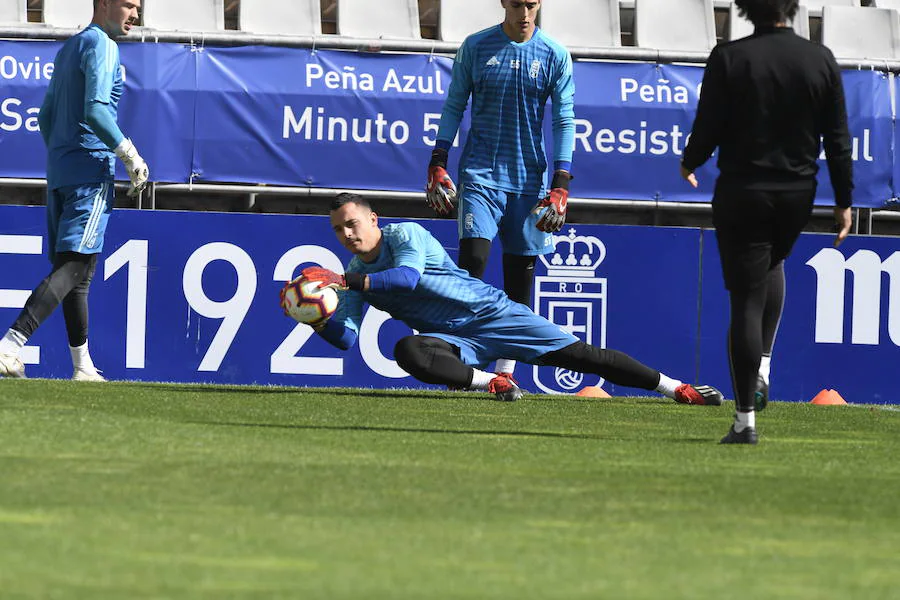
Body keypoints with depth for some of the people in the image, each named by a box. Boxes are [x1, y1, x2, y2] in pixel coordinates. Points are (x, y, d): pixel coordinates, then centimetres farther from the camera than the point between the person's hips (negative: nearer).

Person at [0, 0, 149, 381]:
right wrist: (130, 155, -16)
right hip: (92, 167, -10)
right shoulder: (101, 45, -7)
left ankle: (83, 367, 11)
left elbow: (45, 116, 24)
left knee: (72, 268, 9)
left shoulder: (67, 49, 21)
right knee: (76, 265, -14)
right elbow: (95, 110, -19)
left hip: (58, 169, 10)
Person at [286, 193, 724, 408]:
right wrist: (318, 320, -21)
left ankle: (676, 388, -7)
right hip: (455, 340, 4)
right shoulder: (354, 276, 8)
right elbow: (346, 336, 0)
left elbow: (407, 276, -31)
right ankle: (489, 382, -21)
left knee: (574, 353, -11)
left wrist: (347, 281, -35)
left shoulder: (406, 236, -10)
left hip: (490, 314, -4)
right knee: (409, 352, -31)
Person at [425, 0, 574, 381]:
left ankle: (505, 371, 10)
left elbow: (564, 121, 2)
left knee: (520, 277, 2)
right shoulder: (476, 47, 2)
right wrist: (437, 164, 0)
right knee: (472, 259, -15)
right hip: (480, 174, -1)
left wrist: (561, 185, -5)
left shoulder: (555, 56, 2)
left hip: (529, 180, 1)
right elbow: (454, 106, 7)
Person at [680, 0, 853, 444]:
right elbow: (838, 139, 0)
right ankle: (762, 369, 20)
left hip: (742, 194, -3)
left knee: (746, 299, 0)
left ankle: (745, 419, -4)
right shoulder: (821, 61, -2)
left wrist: (689, 163, 14)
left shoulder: (728, 58, -10)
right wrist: (844, 201, 8)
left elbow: (707, 130, -8)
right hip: (797, 195, 3)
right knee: (772, 263, 32)